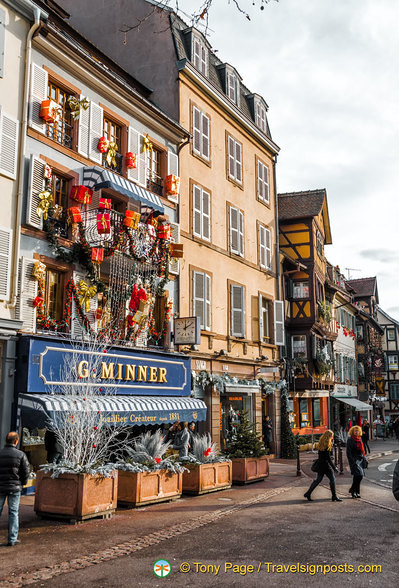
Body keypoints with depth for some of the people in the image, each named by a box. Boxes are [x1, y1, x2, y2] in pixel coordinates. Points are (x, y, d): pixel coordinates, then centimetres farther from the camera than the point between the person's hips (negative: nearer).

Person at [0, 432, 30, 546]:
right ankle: (12, 539, 8)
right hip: (14, 487, -2)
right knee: (13, 512, 6)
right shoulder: (20, 454, -8)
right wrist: (22, 483, 12)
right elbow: (26, 471, -5)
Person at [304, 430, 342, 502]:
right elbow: (328, 458, -19)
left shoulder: (321, 444, 8)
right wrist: (334, 467, -16)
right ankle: (334, 496, 7)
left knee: (318, 479, 15)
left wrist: (331, 443, 13)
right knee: (332, 479, 2)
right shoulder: (327, 445, -18)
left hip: (320, 464, 9)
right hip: (325, 464, -9)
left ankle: (308, 494, 16)